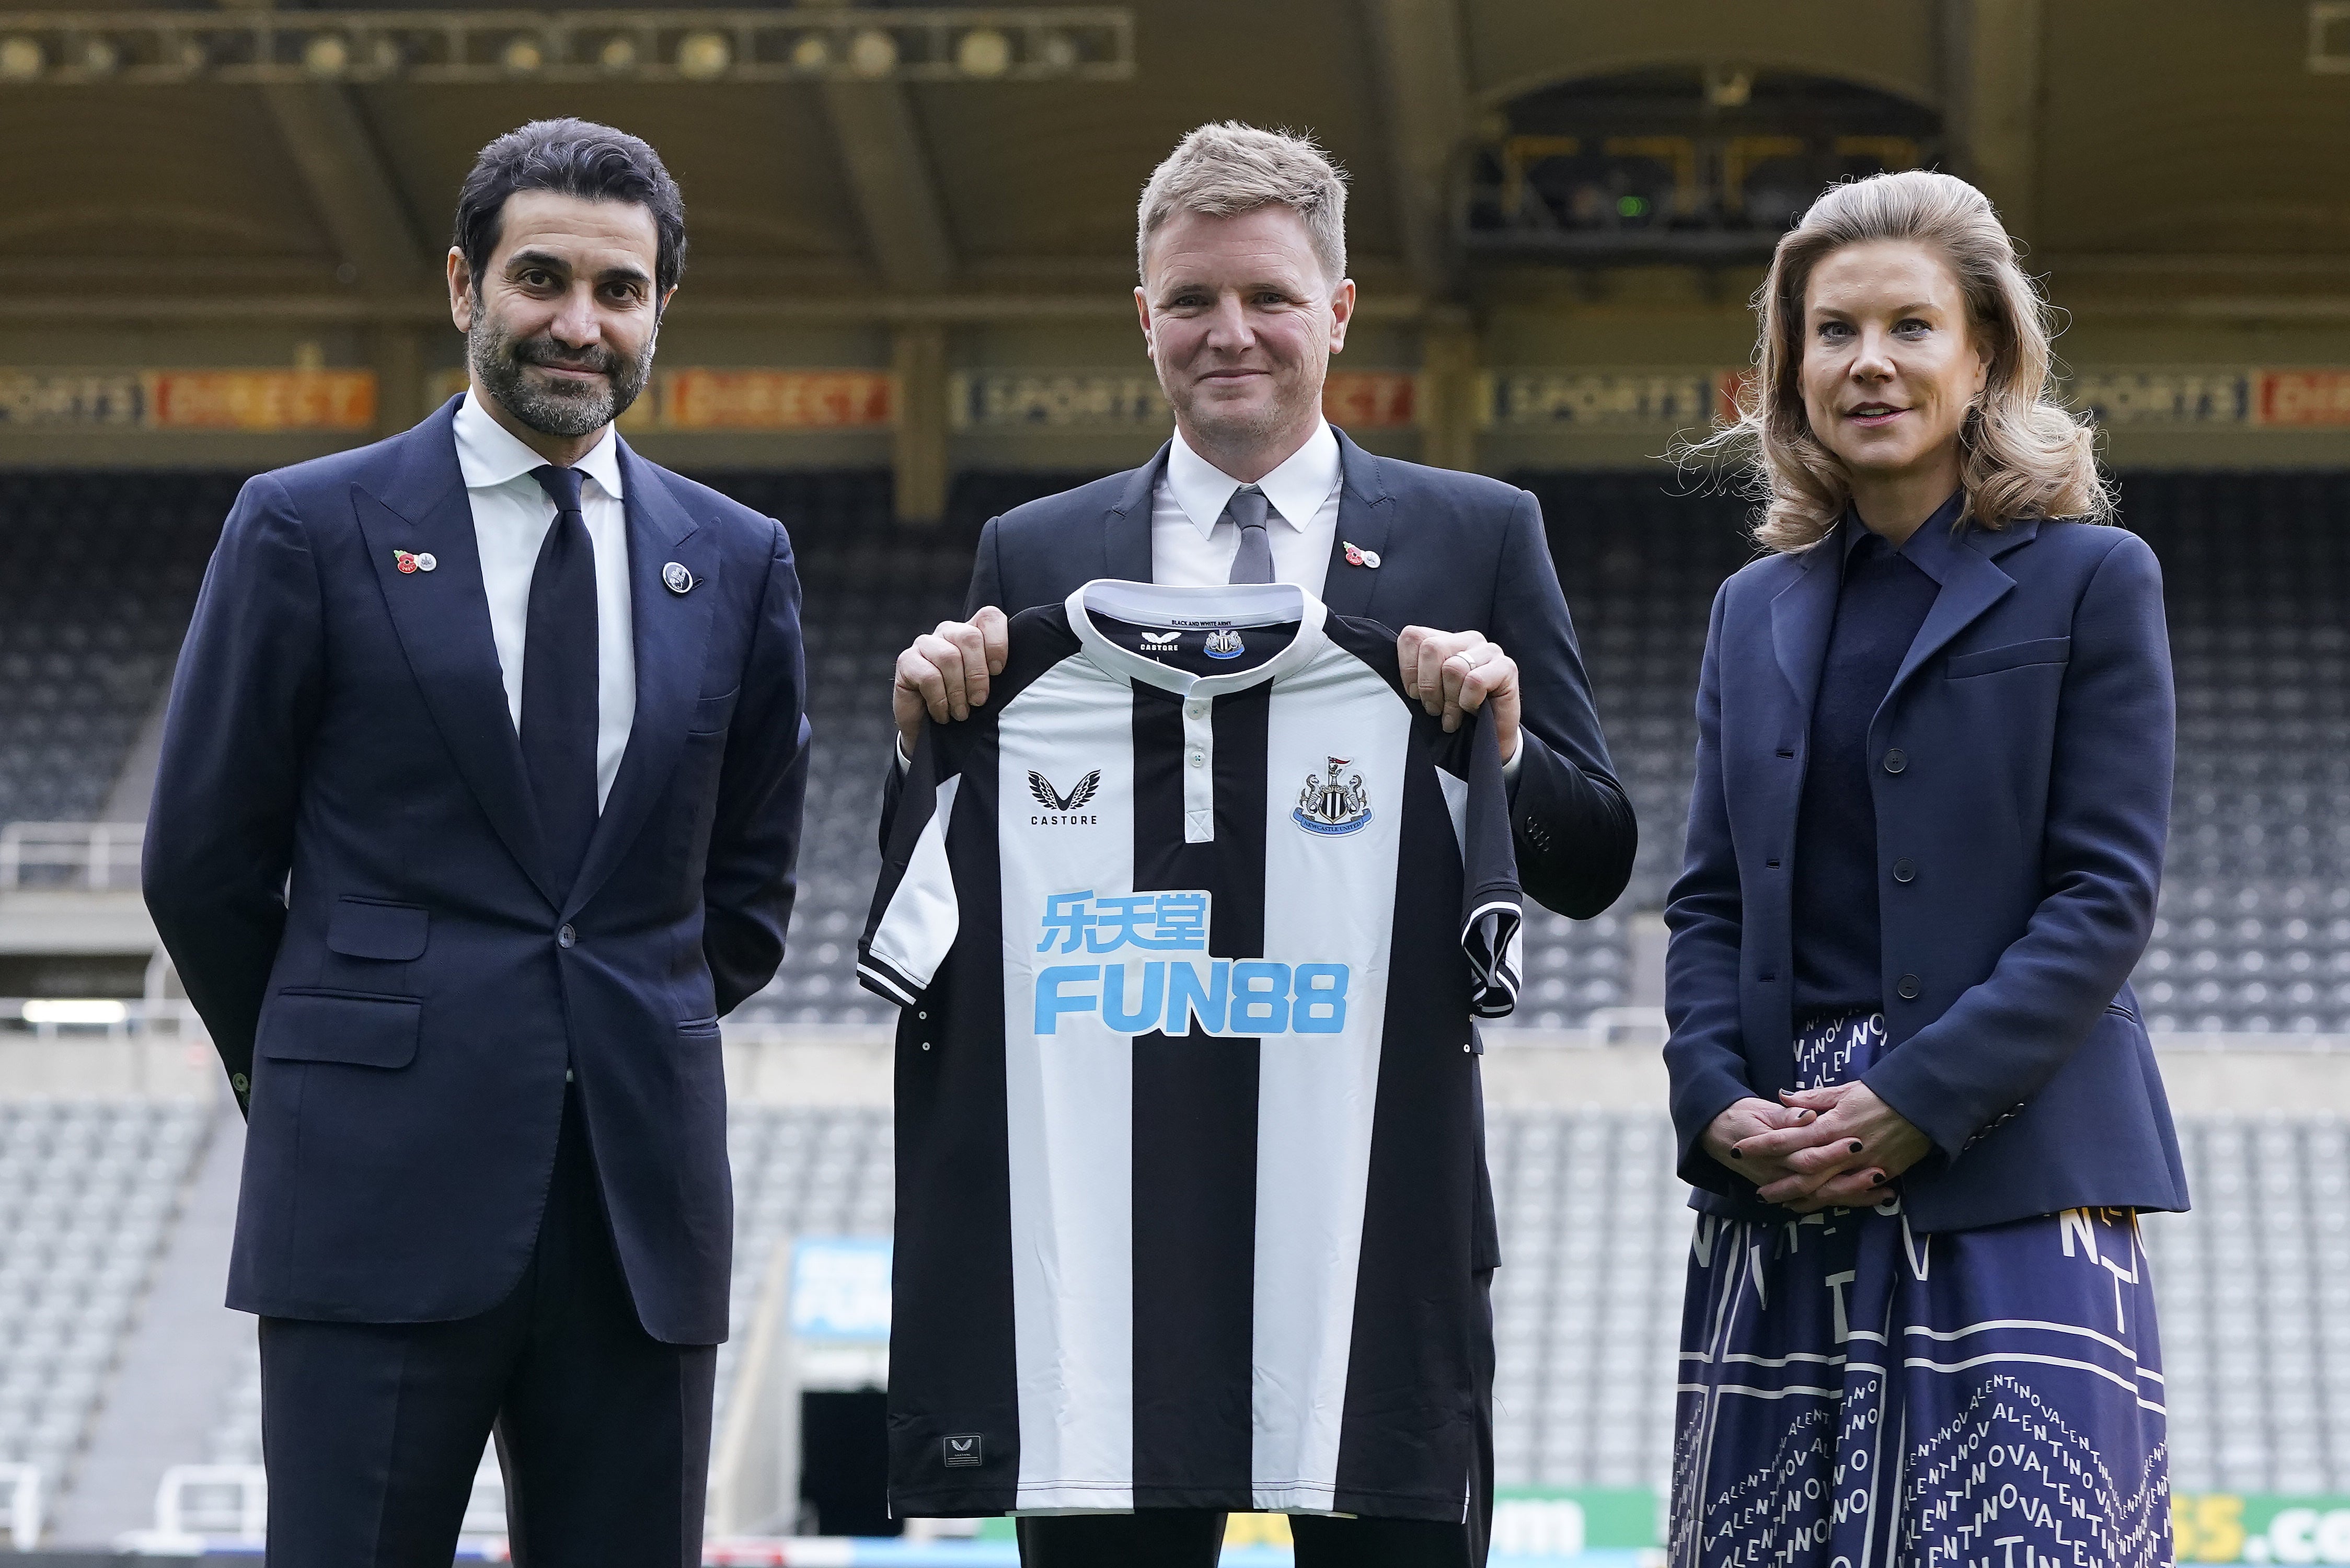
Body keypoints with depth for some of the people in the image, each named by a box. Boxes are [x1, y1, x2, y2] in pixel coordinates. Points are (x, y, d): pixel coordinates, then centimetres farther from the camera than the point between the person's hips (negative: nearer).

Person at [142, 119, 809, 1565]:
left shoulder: (737, 563, 12)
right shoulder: (310, 529, 2)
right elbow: (204, 861, 5)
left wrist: (627, 1054, 13)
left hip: (644, 1204, 3)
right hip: (382, 1196, -3)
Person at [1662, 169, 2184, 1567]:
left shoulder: (2090, 580, 2)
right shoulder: (1756, 611, 17)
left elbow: (2109, 891, -5)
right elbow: (1710, 899, 14)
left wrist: (1918, 1106, -13)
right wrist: (1719, 1103, -4)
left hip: (2012, 1170, -4)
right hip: (1781, 1188, 4)